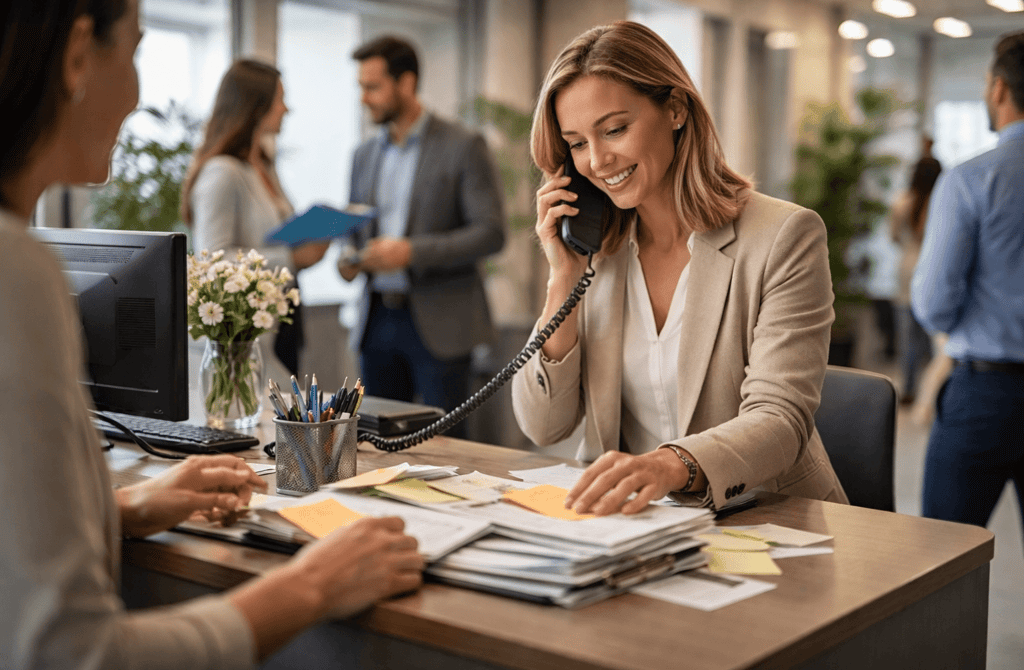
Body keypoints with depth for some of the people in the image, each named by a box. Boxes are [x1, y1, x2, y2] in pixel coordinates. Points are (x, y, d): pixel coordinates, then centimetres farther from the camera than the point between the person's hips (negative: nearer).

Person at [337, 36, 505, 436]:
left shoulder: (463, 148, -4)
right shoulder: (365, 155, 14)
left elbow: (491, 233, -11)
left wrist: (412, 252, -20)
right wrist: (348, 259, -1)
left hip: (437, 325, -5)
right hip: (378, 320, 6)